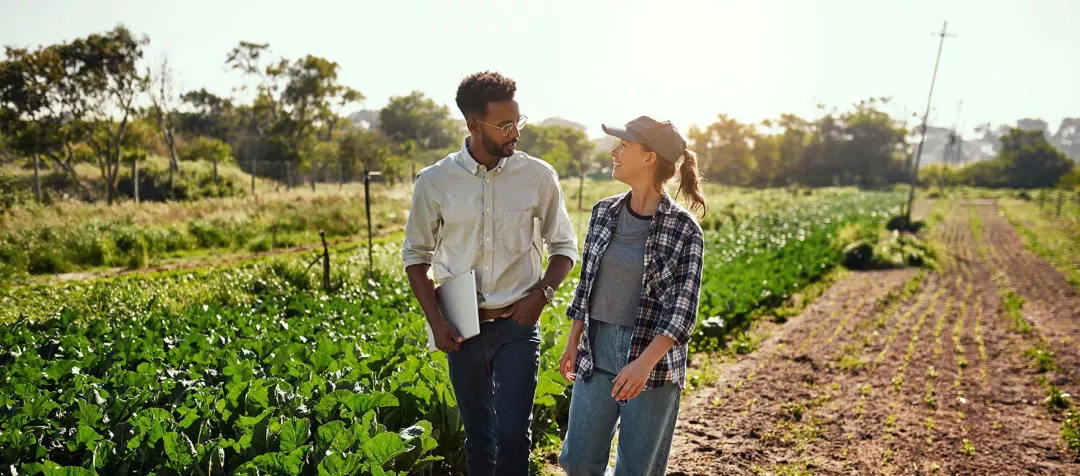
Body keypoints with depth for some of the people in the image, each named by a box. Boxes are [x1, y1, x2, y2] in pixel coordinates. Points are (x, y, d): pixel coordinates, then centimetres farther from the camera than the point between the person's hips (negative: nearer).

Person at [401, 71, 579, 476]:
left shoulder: (539, 176, -6)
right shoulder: (434, 181, -5)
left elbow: (564, 246, 6)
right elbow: (416, 255, 5)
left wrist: (542, 293, -11)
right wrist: (435, 321, -4)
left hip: (517, 325, -1)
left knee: (512, 433, -5)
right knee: (478, 436, 15)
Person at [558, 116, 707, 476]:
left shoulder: (684, 229, -12)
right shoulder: (604, 213, 3)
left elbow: (683, 310, -14)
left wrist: (645, 364, -23)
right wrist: (573, 343, 12)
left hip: (654, 358, -4)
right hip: (597, 353, 4)